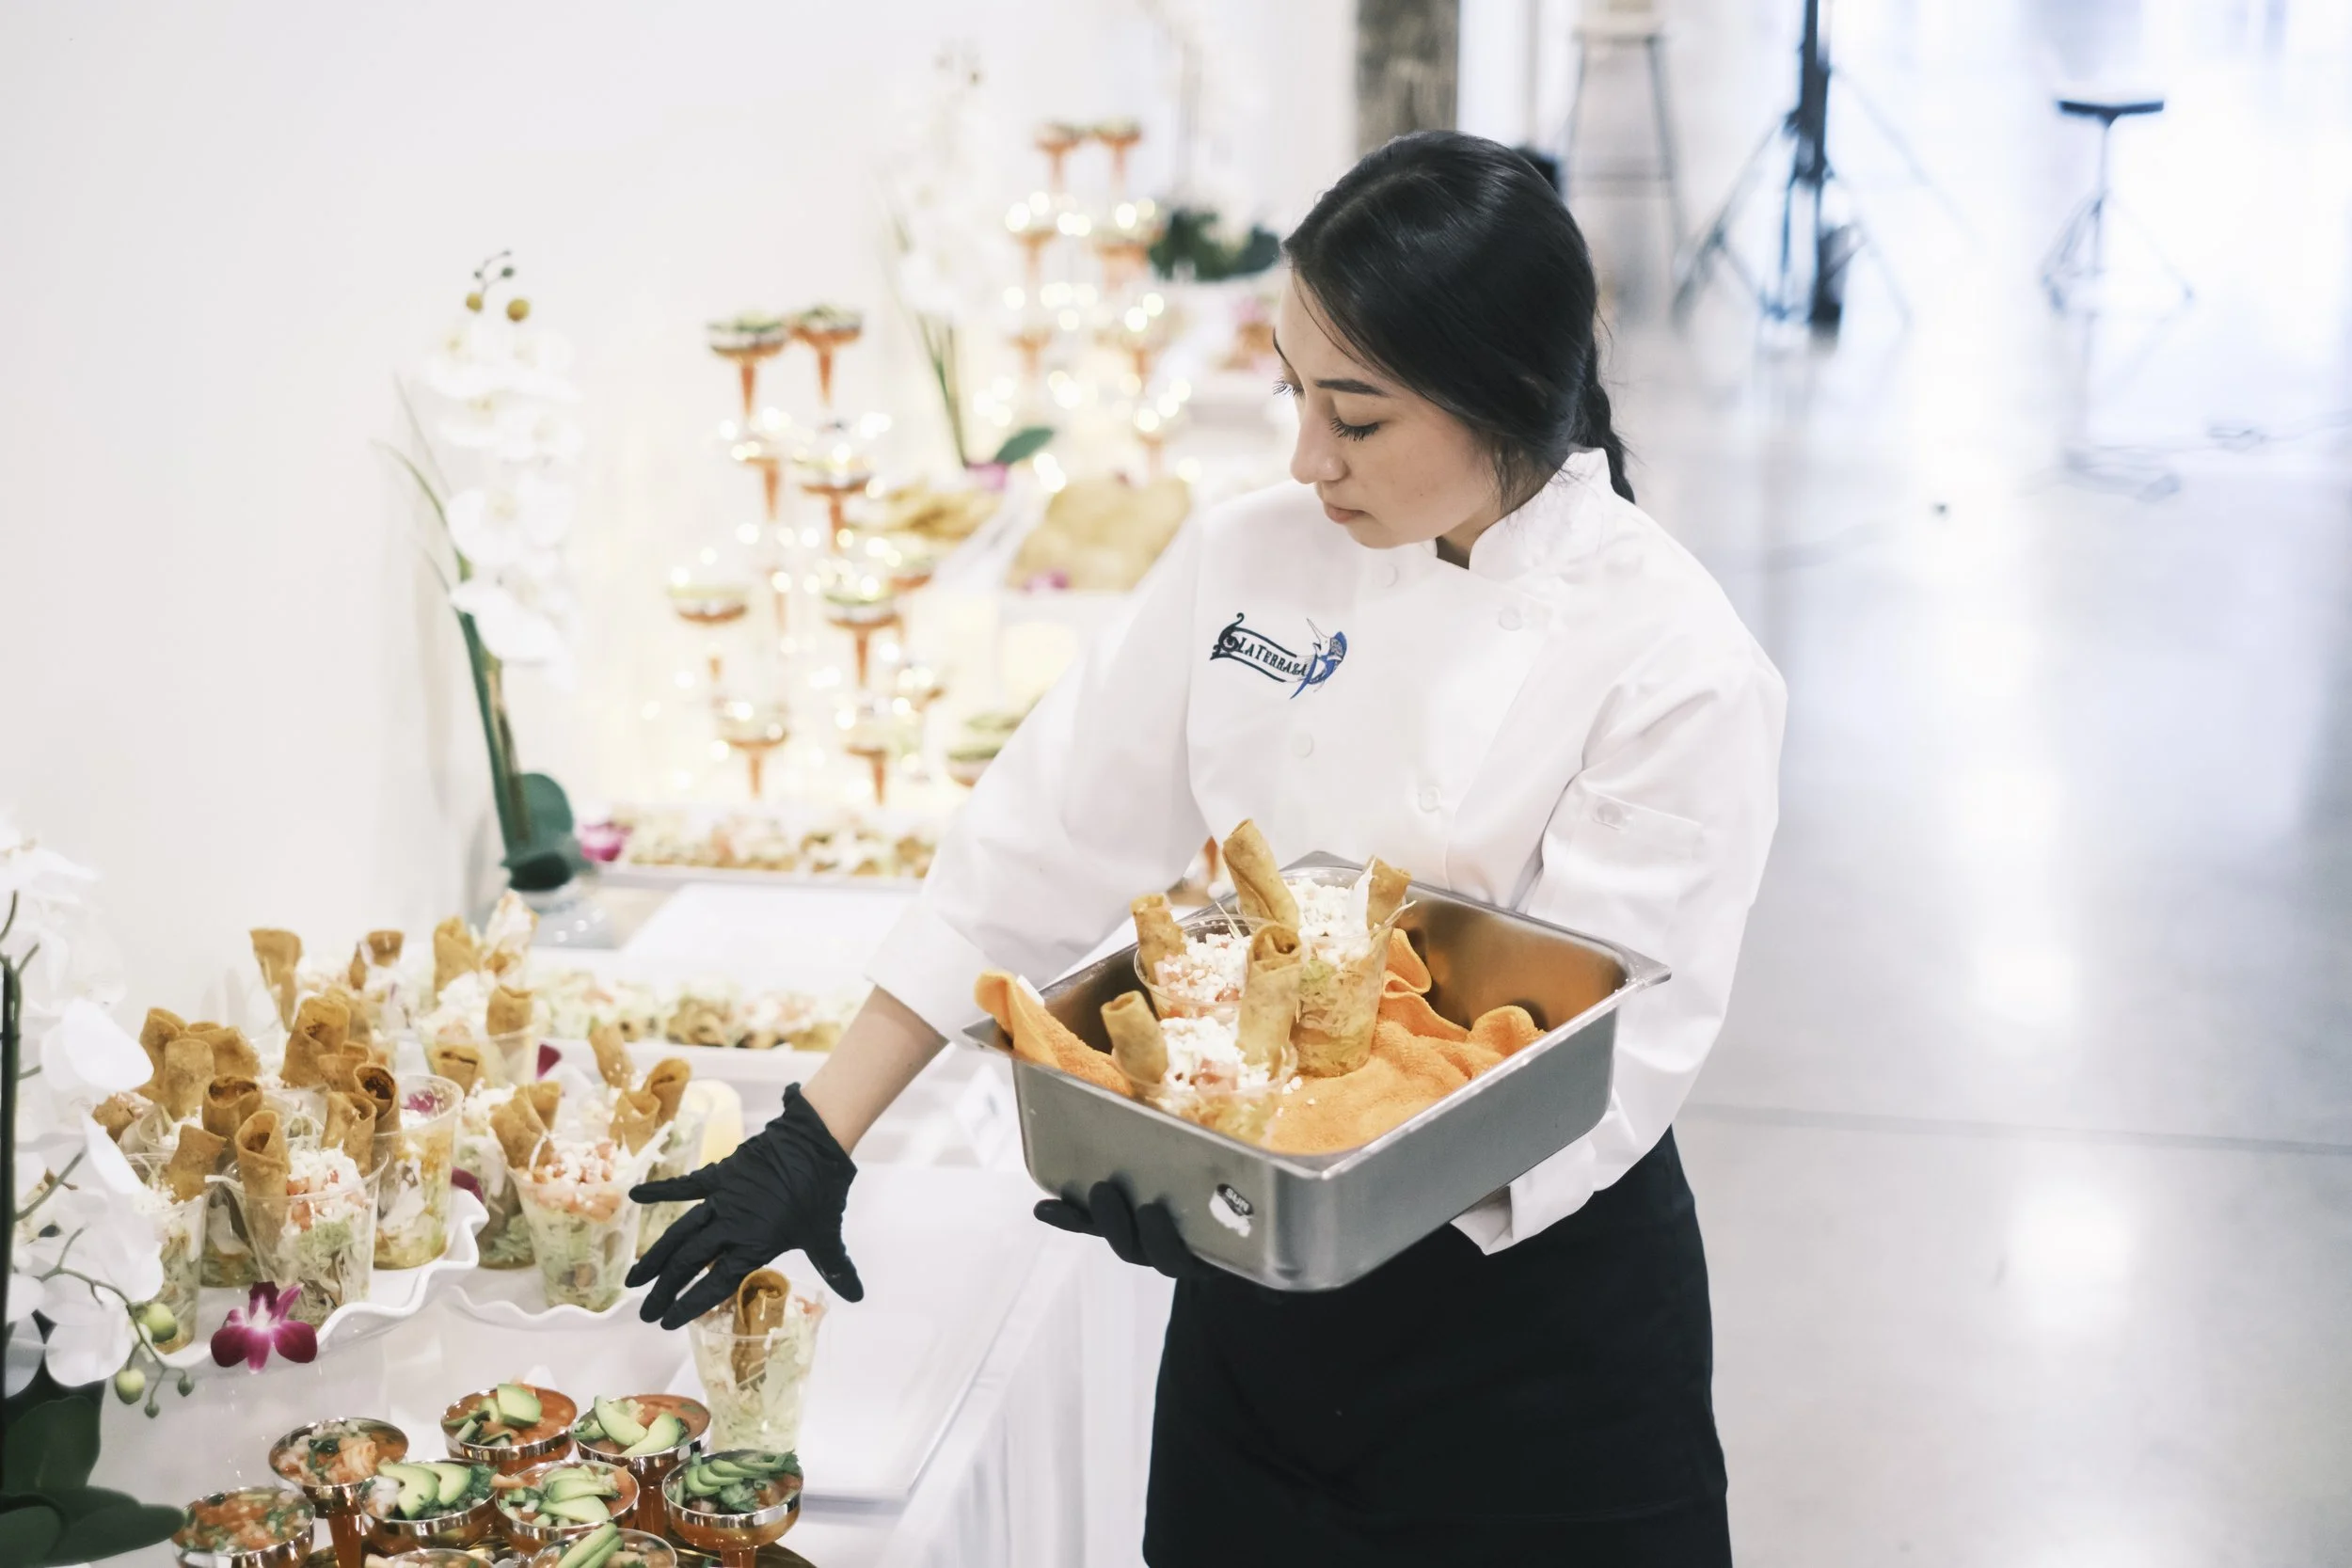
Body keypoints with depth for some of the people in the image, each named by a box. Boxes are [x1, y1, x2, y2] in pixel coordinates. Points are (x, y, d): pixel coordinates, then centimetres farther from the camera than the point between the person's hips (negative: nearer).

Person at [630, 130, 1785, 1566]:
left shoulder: (1678, 666, -18)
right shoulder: (1250, 561, -5)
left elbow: (1606, 1059, -20)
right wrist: (816, 1141, -6)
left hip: (1534, 1295, -4)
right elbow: (1042, 853, -3)